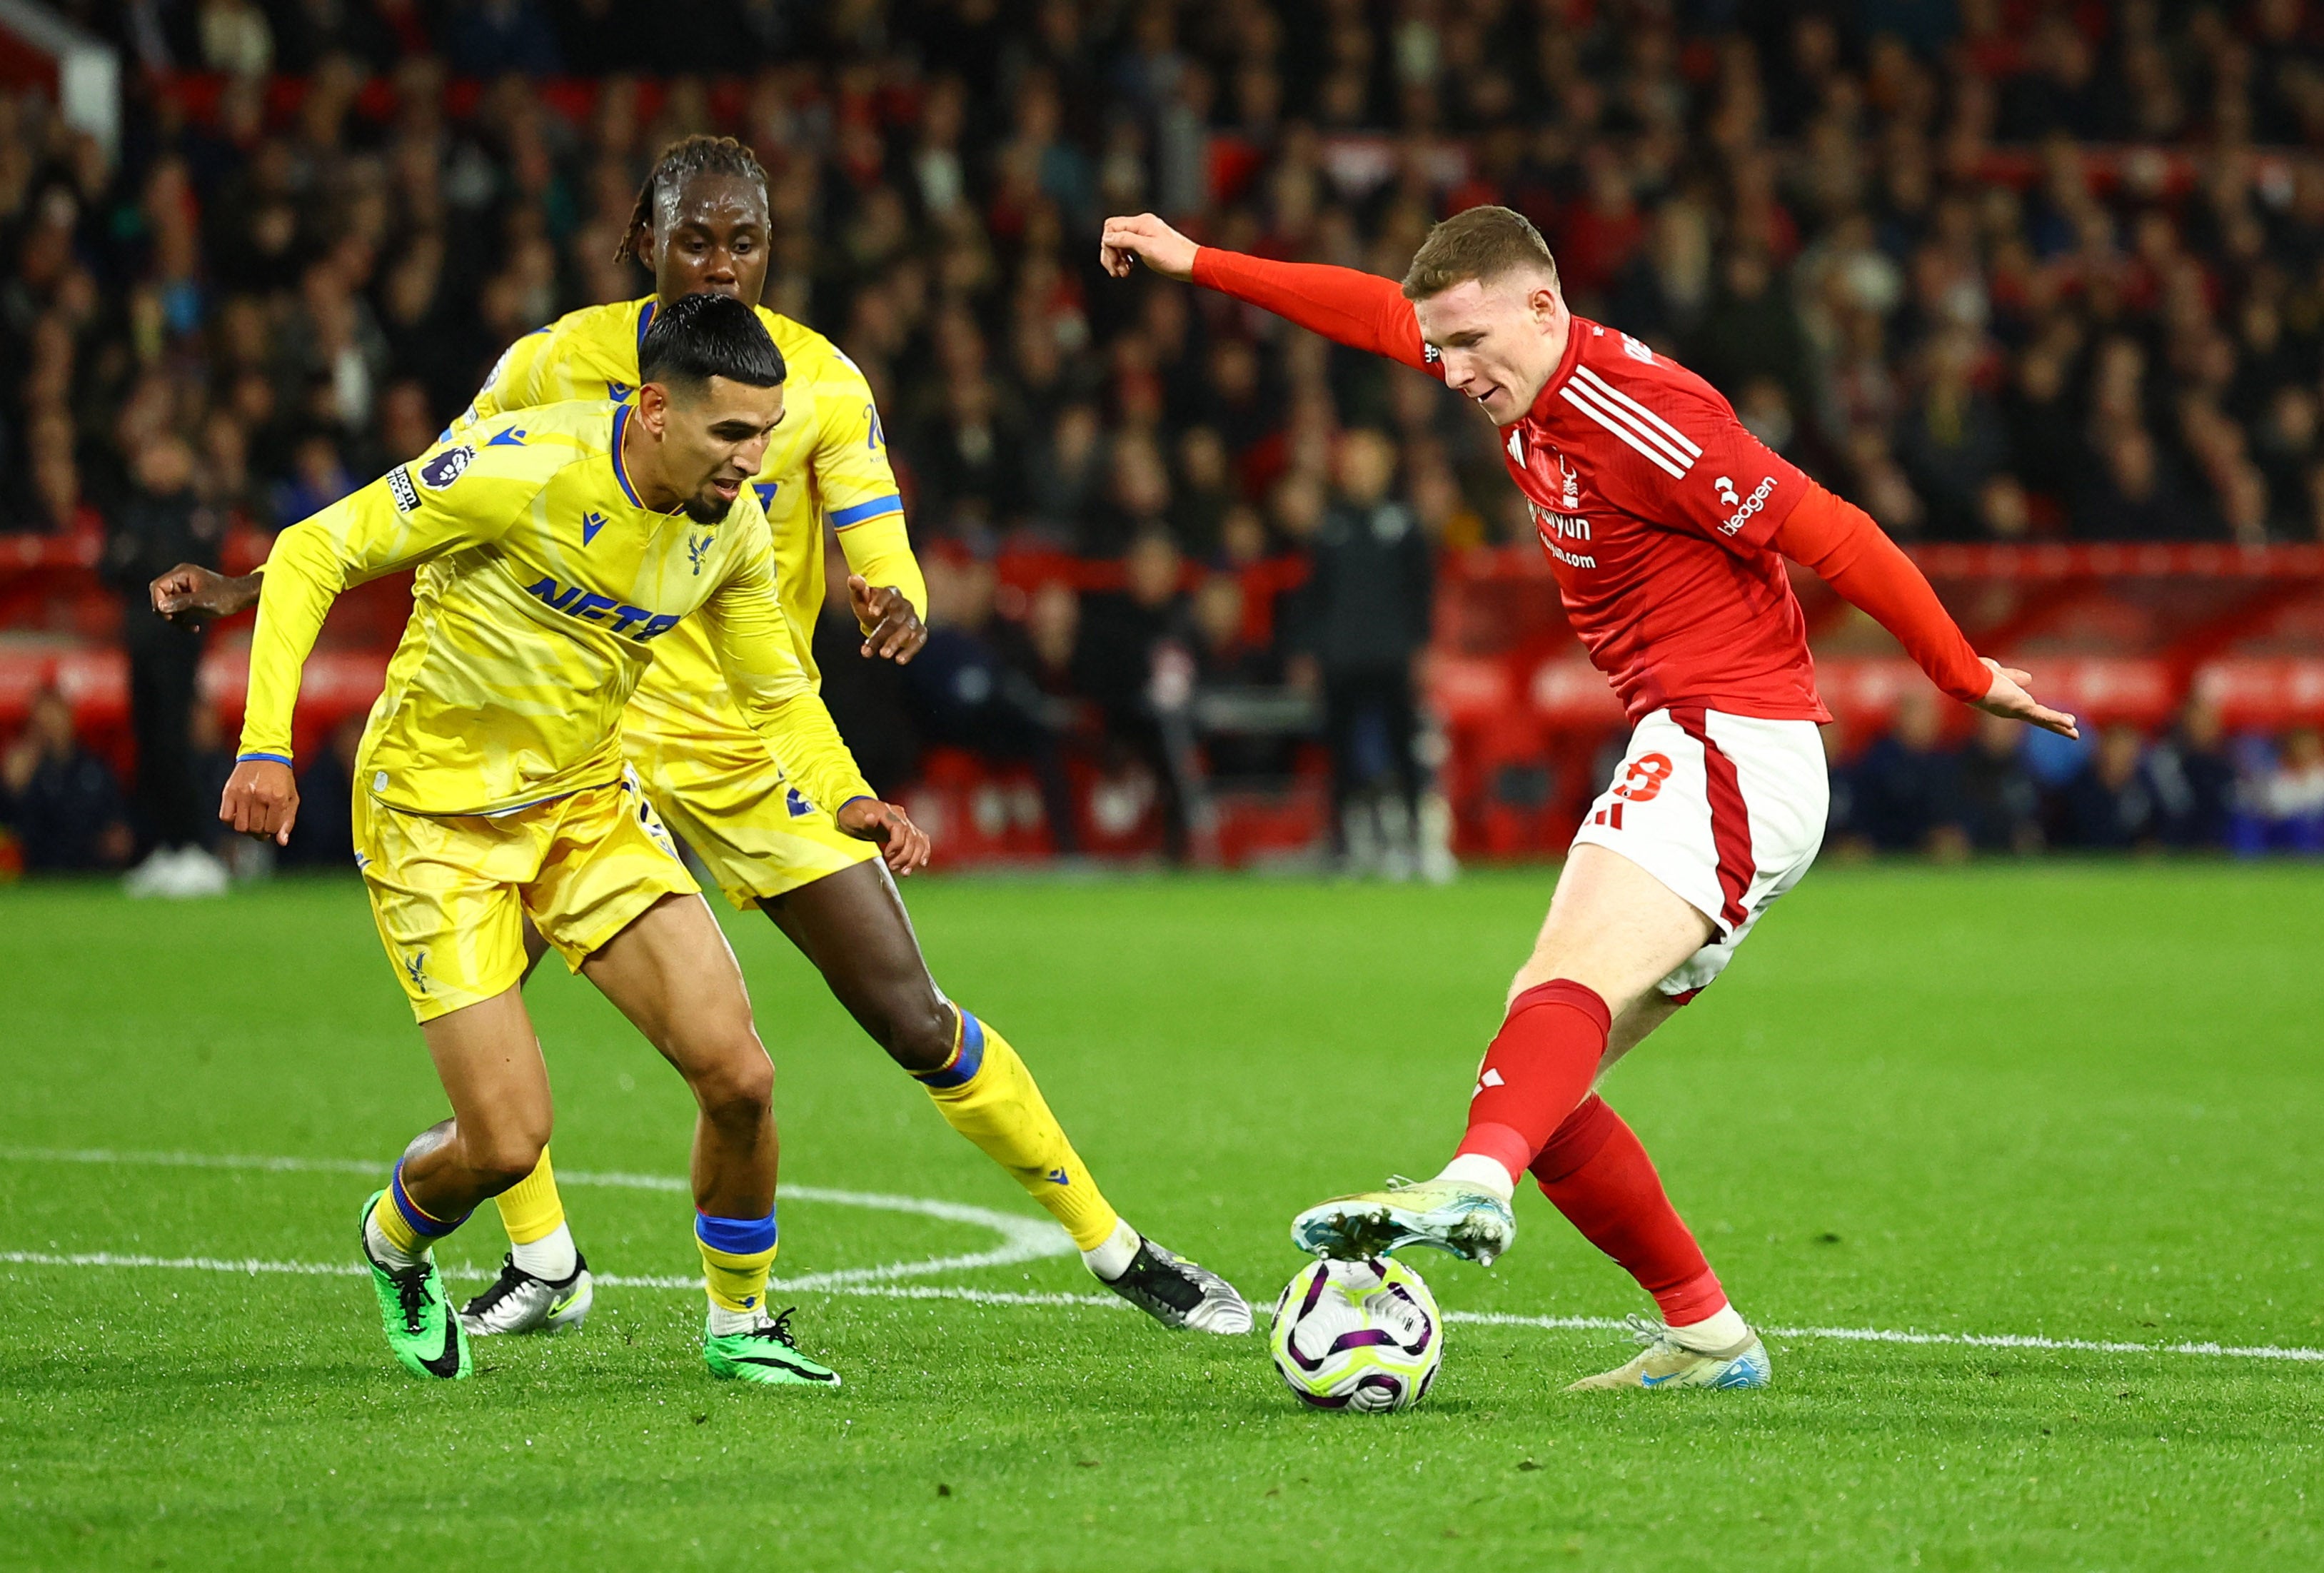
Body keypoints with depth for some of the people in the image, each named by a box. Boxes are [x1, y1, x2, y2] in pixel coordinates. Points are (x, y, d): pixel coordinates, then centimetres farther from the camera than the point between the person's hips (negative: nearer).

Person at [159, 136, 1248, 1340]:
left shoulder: (822, 383, -9)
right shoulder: (557, 366, -7)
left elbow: (881, 558, -13)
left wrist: (894, 608, -37)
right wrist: (247, 587, -4)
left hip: (756, 744, -1)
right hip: (584, 729, 1)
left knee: (915, 1024, -5)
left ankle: (1115, 1250, 10)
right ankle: (544, 1267, 5)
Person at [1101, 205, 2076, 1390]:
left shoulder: (1637, 416, -17)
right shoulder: (1529, 376, 11)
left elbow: (1831, 535, -13)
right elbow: (1378, 313, 28)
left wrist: (1969, 679, -6)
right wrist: (1197, 263, 31)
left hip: (1734, 748, -10)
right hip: (1686, 754, 10)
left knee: (1572, 986, -34)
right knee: (1537, 1073, 6)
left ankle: (1474, 1187, -60)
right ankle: (1704, 1333, 8)